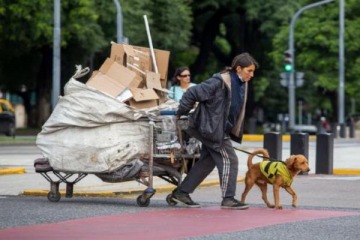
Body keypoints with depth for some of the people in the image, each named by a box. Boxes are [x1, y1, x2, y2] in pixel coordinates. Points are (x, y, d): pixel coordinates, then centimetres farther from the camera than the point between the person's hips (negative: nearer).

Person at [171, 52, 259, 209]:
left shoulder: (242, 85, 6)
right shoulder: (219, 82, -21)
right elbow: (192, 94, -18)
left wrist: (235, 132, 15)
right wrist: (180, 114, -10)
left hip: (222, 130, 9)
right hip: (212, 128, -9)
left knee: (207, 162, 13)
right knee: (229, 160, -8)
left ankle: (181, 192, 20)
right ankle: (228, 199, -1)